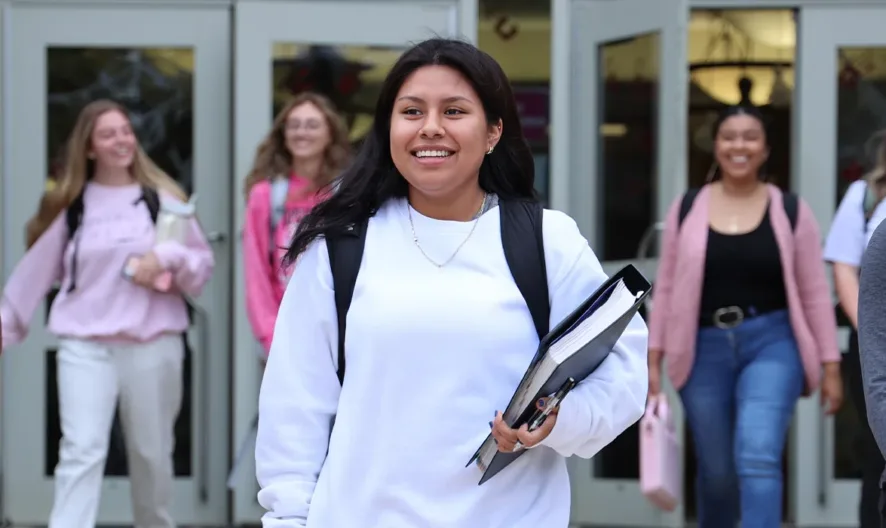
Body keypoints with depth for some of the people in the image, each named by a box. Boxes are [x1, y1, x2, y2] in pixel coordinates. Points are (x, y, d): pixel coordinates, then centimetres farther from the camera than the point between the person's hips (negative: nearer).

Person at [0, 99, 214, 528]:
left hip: (154, 345, 1)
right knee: (81, 451, -11)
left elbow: (204, 264, 6)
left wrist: (170, 256, -13)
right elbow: (37, 269, 11)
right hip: (84, 346, -1)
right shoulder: (70, 205, 5)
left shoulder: (163, 197, 5)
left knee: (152, 453, 11)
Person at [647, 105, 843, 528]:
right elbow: (666, 288, 6)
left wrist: (830, 366, 1)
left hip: (771, 344, -2)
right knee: (716, 472, 10)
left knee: (757, 457, -19)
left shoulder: (790, 211, 1)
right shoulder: (687, 209, 4)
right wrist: (653, 361, 3)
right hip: (705, 349, 2)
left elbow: (815, 294, 2)